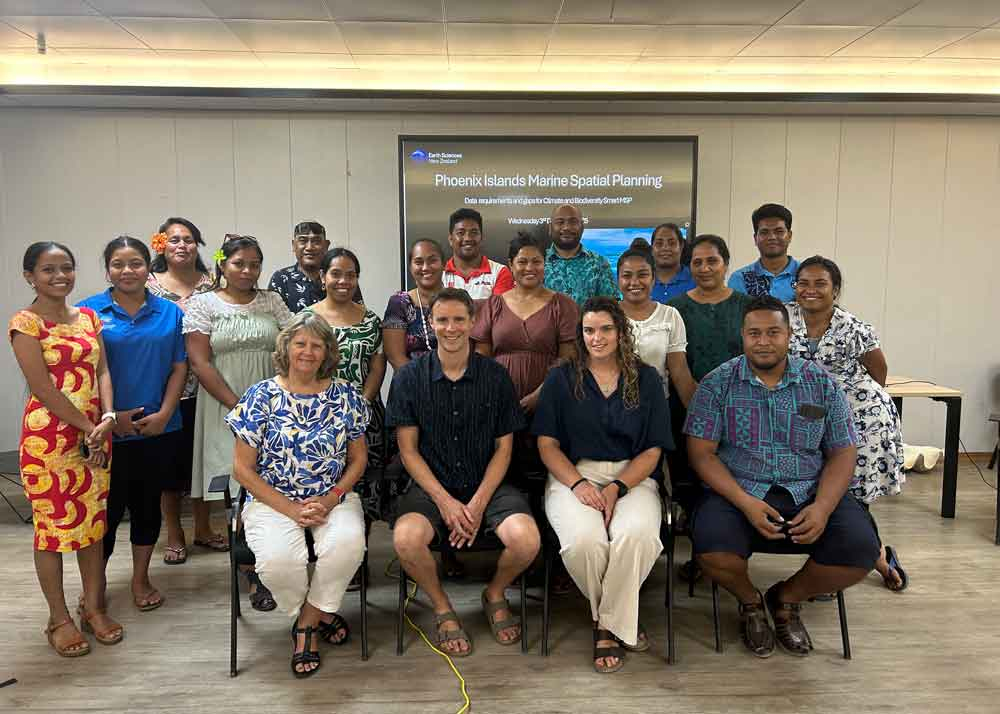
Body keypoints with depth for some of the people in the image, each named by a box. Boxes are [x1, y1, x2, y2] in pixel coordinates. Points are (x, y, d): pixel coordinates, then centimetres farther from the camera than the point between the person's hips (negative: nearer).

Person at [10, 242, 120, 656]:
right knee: (53, 527, 3)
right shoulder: (25, 323, -7)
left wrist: (107, 418, -10)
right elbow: (43, 388, -14)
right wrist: (88, 428, -14)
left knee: (94, 523, 12)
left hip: (95, 434, 6)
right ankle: (59, 619, 17)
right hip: (48, 438, -6)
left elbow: (101, 371, 6)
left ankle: (94, 608, 25)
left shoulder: (88, 317, 11)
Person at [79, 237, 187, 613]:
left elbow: (179, 368, 4)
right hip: (107, 432, -2)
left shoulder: (170, 313, 5)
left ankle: (141, 578, 29)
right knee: (108, 507, 3)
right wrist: (109, 416, -10)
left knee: (148, 502, 13)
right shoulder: (88, 311, -2)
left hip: (159, 430, 2)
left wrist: (163, 415, -6)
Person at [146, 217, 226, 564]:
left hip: (204, 387, 2)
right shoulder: (150, 285, 0)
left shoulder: (210, 283, 6)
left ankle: (203, 528, 27)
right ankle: (174, 535, 21)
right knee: (170, 458, 5)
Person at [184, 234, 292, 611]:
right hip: (226, 408, -2)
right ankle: (255, 575, 8)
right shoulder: (203, 304, 2)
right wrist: (238, 405, -12)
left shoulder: (272, 301, 11)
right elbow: (200, 363, -5)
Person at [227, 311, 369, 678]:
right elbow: (243, 468, -3)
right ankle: (322, 614, 4)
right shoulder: (261, 396, -2)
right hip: (273, 501, -1)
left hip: (334, 499, 1)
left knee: (347, 544, -31)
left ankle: (307, 621, -2)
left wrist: (331, 499, -9)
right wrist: (290, 509, -13)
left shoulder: (345, 394, 4)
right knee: (278, 559, -31)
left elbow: (358, 458, 9)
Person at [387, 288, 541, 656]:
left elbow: (503, 447, 2)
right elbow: (408, 450, -1)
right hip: (431, 485, 0)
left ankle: (495, 595, 11)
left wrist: (478, 504, -11)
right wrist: (445, 502, -13)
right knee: (406, 539, -31)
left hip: (487, 484, 1)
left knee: (527, 540, -26)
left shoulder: (495, 376, 1)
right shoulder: (410, 377, 0)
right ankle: (442, 608, 3)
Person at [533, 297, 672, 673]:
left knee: (637, 535, -33)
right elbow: (547, 444, 4)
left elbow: (653, 450, 6)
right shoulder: (561, 379, 10)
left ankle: (608, 625, -7)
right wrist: (578, 484, -13)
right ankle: (620, 617, 0)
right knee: (584, 540, -32)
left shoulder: (646, 379, 11)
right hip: (573, 475, 0)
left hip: (630, 477, 1)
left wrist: (616, 488, -11)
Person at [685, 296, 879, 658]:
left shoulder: (822, 383, 7)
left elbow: (842, 454, 5)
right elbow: (701, 452, -4)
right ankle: (750, 602, 9)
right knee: (713, 550, -31)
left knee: (860, 551, -22)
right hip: (738, 492, -2)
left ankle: (787, 598, 11)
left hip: (809, 492, 2)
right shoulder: (718, 383, 1)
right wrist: (745, 503, -19)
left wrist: (822, 507, -13)